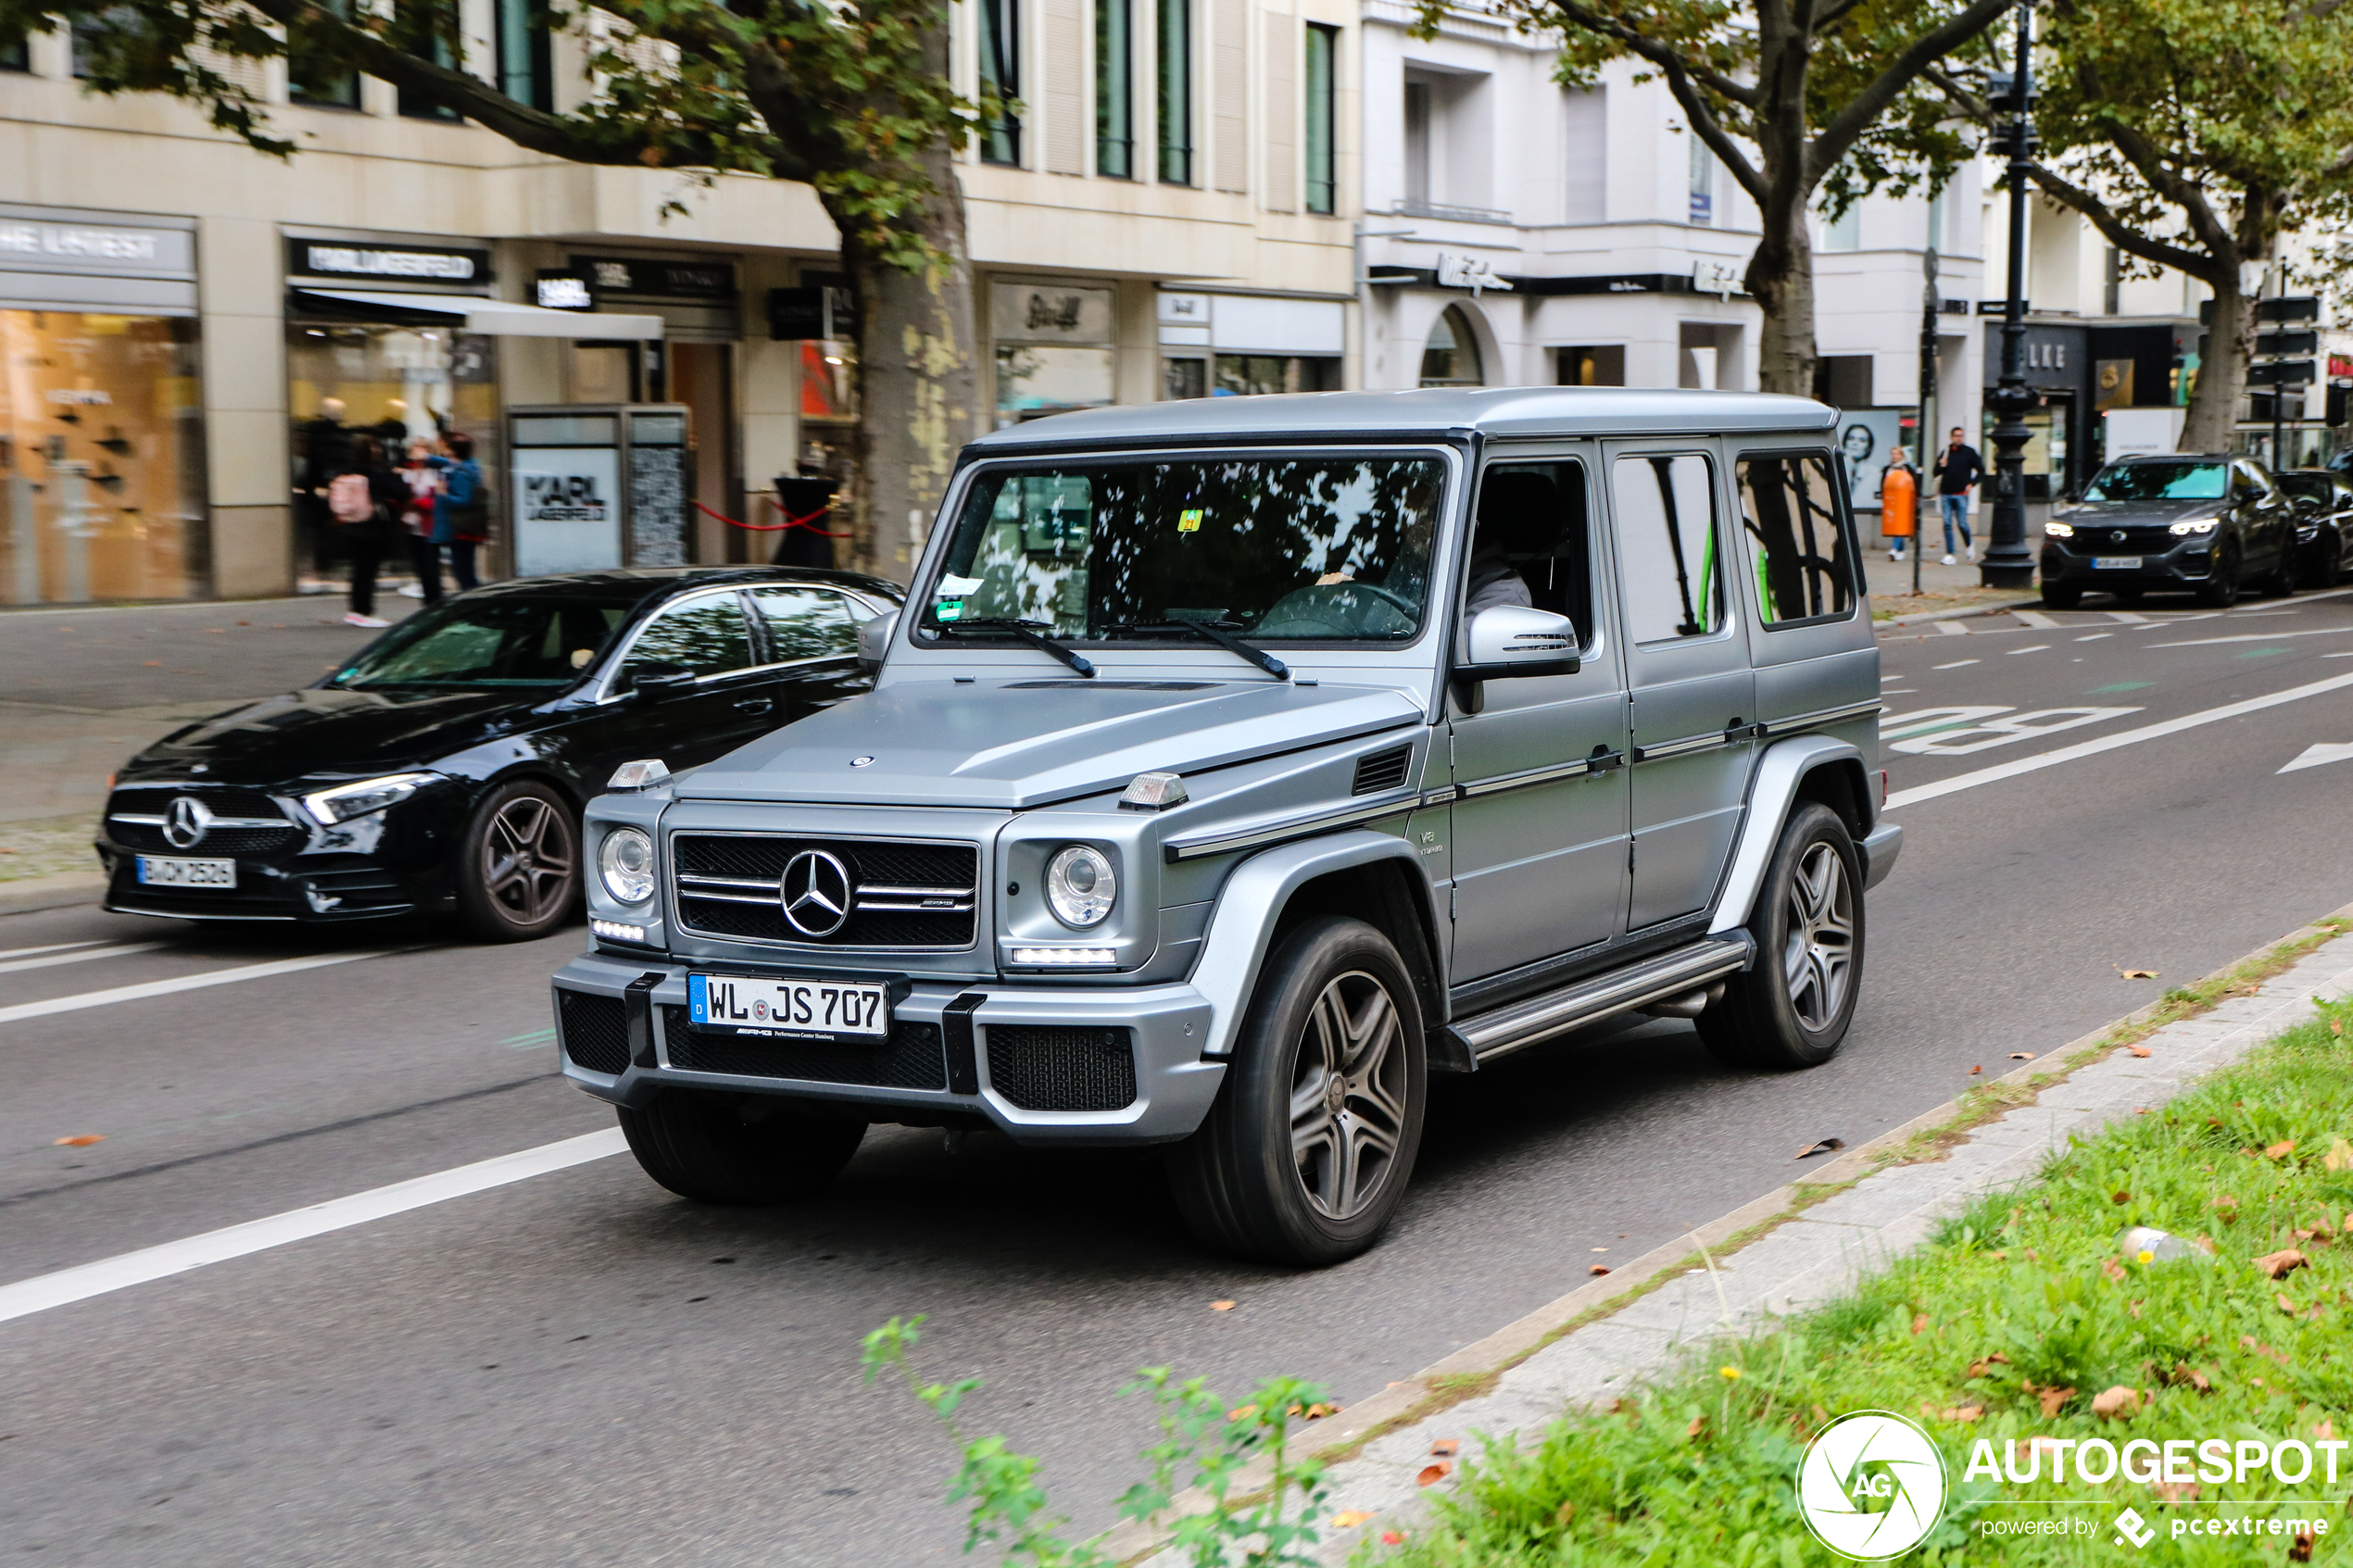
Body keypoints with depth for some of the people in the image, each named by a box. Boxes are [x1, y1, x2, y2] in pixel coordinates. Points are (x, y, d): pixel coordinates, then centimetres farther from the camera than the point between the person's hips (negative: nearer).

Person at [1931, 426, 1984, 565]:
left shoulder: (1969, 452, 3)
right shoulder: (1945, 453, 11)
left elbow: (1981, 470, 6)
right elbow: (1936, 473, 16)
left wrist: (1972, 484, -7)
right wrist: (1941, 466, -6)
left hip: (1961, 494, -3)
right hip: (1946, 494, 3)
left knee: (1962, 524, -5)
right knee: (1947, 524, -1)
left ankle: (1969, 544, 24)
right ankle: (1949, 554, 2)